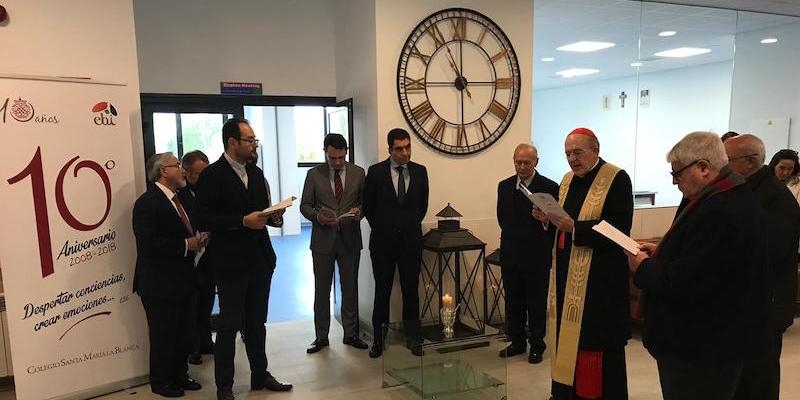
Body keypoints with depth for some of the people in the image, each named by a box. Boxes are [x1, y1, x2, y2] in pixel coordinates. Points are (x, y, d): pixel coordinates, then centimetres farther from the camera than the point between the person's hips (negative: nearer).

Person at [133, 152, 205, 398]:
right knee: (163, 334, 5)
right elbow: (147, 244, -24)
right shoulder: (147, 202, -15)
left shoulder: (176, 199, 13)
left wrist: (197, 240, 3)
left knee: (183, 331, 16)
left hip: (182, 280, 8)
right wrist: (186, 245, -21)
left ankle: (180, 374, 32)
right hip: (160, 283, -8)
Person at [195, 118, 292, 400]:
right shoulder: (212, 175, -10)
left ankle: (260, 375, 31)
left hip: (260, 260, 7)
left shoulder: (256, 173, 11)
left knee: (256, 322, 17)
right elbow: (204, 220, -16)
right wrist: (243, 221, -22)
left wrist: (273, 216, -4)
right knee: (230, 325, 4)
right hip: (231, 263, -6)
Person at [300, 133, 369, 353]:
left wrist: (360, 211, -16)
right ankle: (321, 336, 21)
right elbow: (305, 205, 2)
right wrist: (317, 216, -18)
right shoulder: (314, 174, 0)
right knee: (321, 290, 8)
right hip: (323, 239, 0)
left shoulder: (358, 173, 2)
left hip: (350, 239, 1)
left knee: (350, 289, 9)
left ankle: (351, 334, 23)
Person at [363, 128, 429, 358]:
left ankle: (412, 337, 18)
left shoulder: (420, 172, 3)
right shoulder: (376, 172, -4)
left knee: (411, 289, 6)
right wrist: (381, 227, 9)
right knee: (382, 290, 5)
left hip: (411, 240, 2)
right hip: (383, 241, -1)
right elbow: (368, 205, 6)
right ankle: (378, 339, 17)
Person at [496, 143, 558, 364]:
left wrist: (546, 223, -27)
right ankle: (517, 342, 28)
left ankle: (537, 346, 22)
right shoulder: (504, 186, 7)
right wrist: (512, 237, 12)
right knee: (513, 302, 13)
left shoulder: (550, 187, -8)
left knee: (537, 303, 7)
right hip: (510, 255, 4)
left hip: (537, 257, -4)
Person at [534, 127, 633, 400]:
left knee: (597, 341, 1)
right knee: (568, 336, 14)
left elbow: (620, 229, -19)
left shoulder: (616, 179, -11)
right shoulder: (568, 180, 12)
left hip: (599, 275, -7)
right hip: (566, 271, 7)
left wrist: (574, 228, -26)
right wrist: (549, 218, -3)